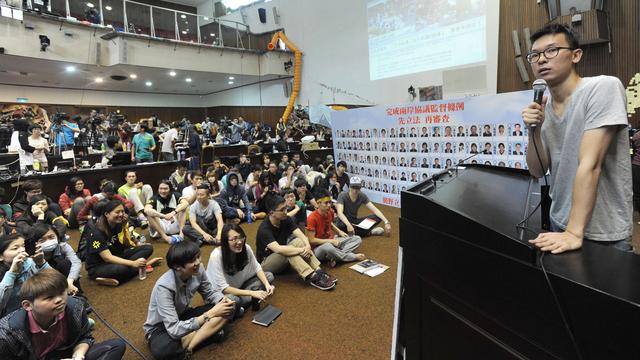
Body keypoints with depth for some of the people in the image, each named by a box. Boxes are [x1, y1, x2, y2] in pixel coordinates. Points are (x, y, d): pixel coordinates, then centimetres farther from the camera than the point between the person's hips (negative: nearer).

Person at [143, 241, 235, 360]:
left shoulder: (197, 270, -17)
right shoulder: (164, 286, -31)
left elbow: (210, 293, 0)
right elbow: (174, 330, -34)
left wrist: (224, 300, -23)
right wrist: (210, 314, -34)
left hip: (184, 316, 6)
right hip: (161, 328, -6)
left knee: (229, 309, -14)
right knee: (161, 349, -40)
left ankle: (188, 347, -17)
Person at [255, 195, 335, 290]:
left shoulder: (286, 219, -6)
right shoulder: (264, 229, -26)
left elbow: (301, 236, -14)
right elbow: (278, 249, -40)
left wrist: (307, 246, -36)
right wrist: (301, 250, -38)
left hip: (284, 260, 6)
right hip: (266, 263, -6)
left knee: (297, 241, -21)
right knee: (288, 252, -33)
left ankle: (319, 272, -29)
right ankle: (313, 278, -38)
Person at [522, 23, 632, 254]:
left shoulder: (604, 87, -16)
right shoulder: (543, 105, 1)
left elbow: (590, 164, -24)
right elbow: (538, 171, 1)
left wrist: (574, 233, -27)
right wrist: (534, 130, -15)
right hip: (560, 223, 6)